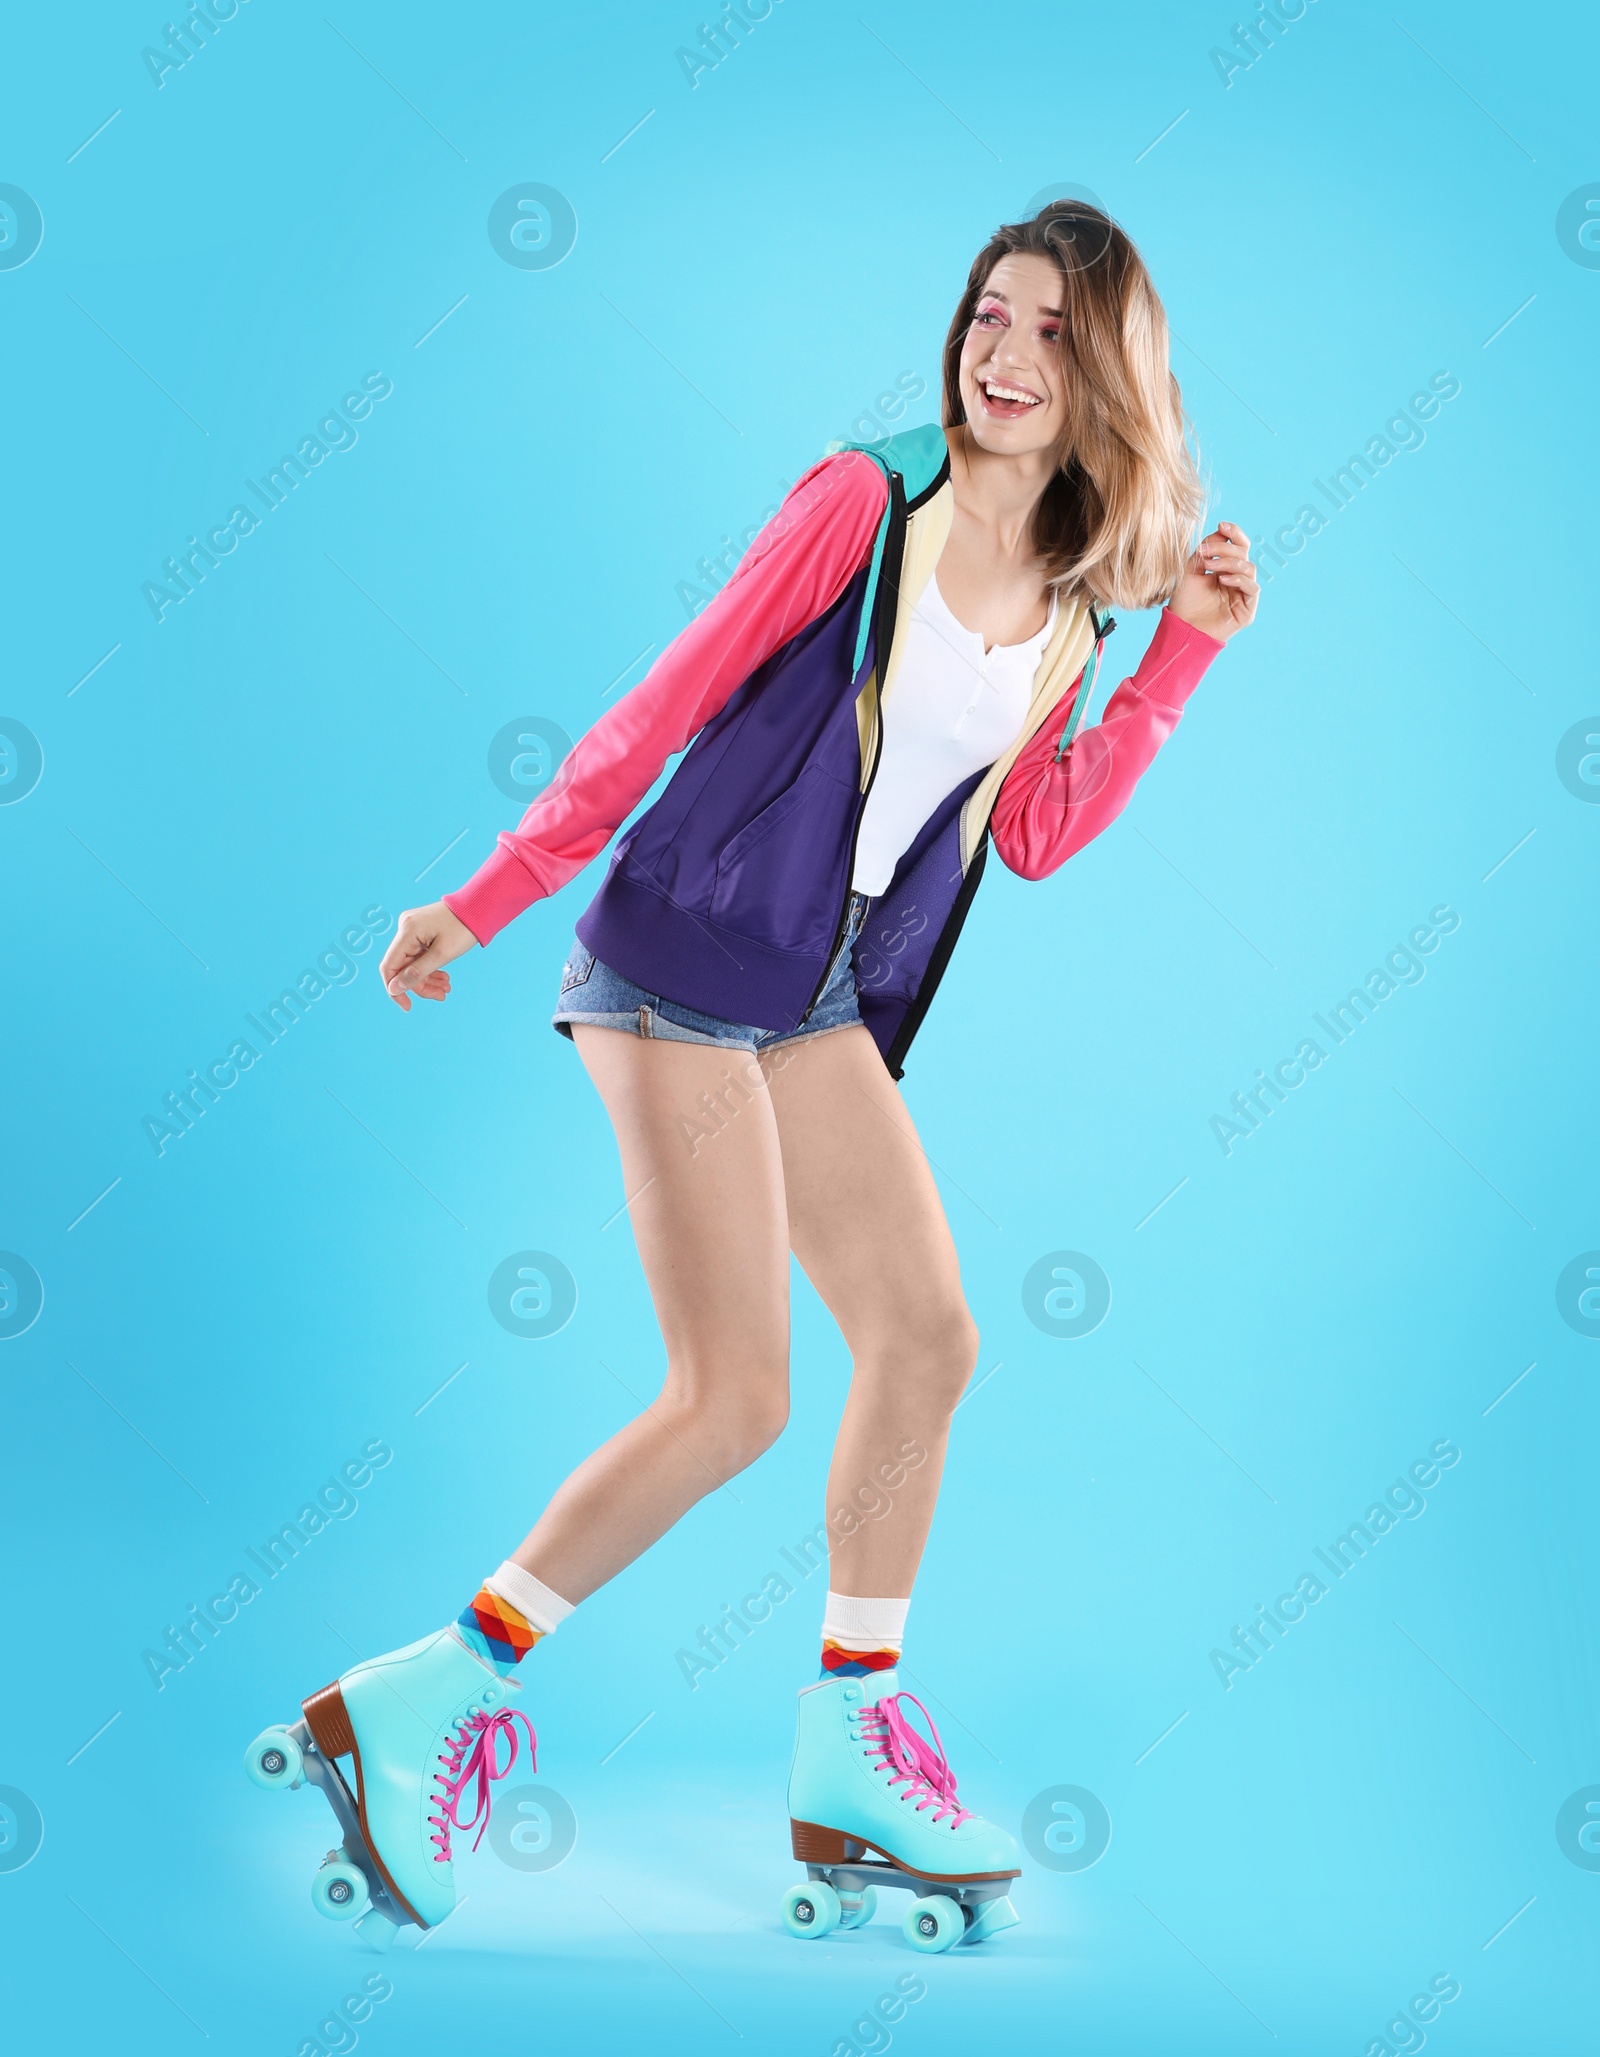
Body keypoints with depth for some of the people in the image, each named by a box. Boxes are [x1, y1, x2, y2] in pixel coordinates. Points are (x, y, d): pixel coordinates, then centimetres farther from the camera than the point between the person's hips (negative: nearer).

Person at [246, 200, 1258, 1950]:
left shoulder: (1071, 592, 9)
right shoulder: (869, 501, -9)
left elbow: (1036, 836, 6)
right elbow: (669, 701, -8)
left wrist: (1186, 650, 1)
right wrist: (488, 897, -7)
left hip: (822, 1001, 7)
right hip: (687, 957, -7)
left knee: (925, 1336, 6)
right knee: (734, 1396, -10)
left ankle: (850, 1755, 19)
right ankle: (423, 1703, 2)